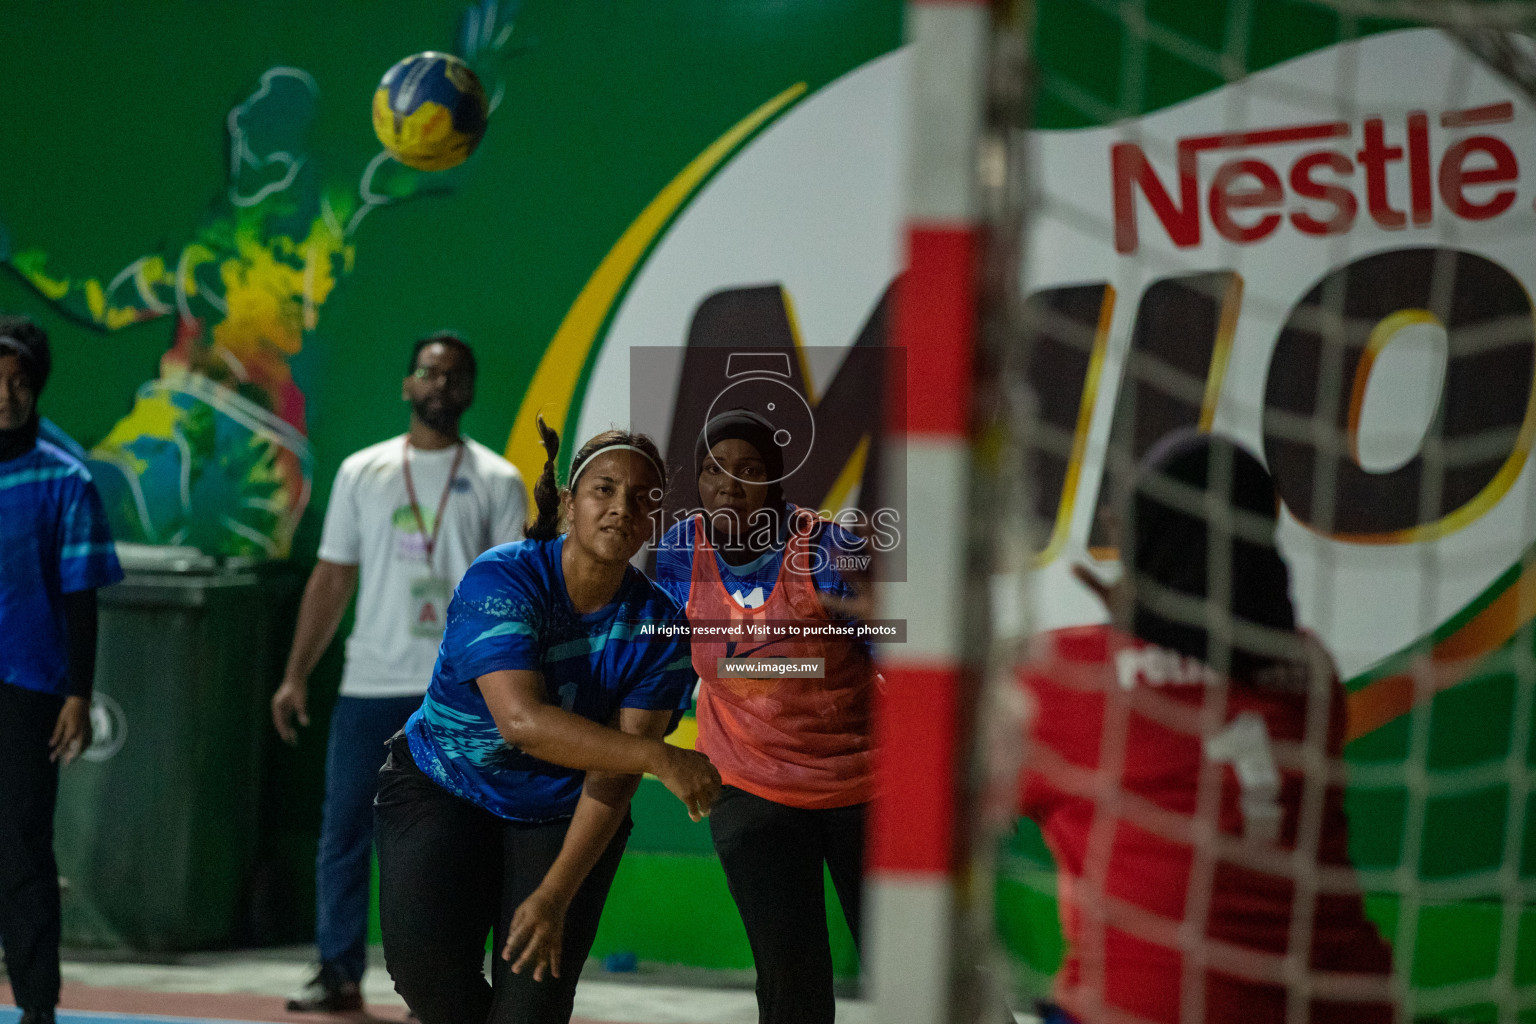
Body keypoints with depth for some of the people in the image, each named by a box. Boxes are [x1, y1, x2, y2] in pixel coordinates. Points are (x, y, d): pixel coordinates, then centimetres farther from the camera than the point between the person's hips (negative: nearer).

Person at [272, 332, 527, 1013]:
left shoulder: (497, 482, 4)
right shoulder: (363, 472, 10)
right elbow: (331, 579, 12)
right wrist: (297, 675, 7)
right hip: (369, 684, 2)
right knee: (344, 832, 2)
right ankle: (338, 974, 10)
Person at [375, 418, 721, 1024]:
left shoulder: (658, 628, -10)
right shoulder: (501, 580, -20)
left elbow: (613, 777, -16)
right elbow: (521, 719, -34)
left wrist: (555, 895, -26)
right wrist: (662, 758, -39)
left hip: (563, 815, 2)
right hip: (441, 789, -2)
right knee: (424, 964, -24)